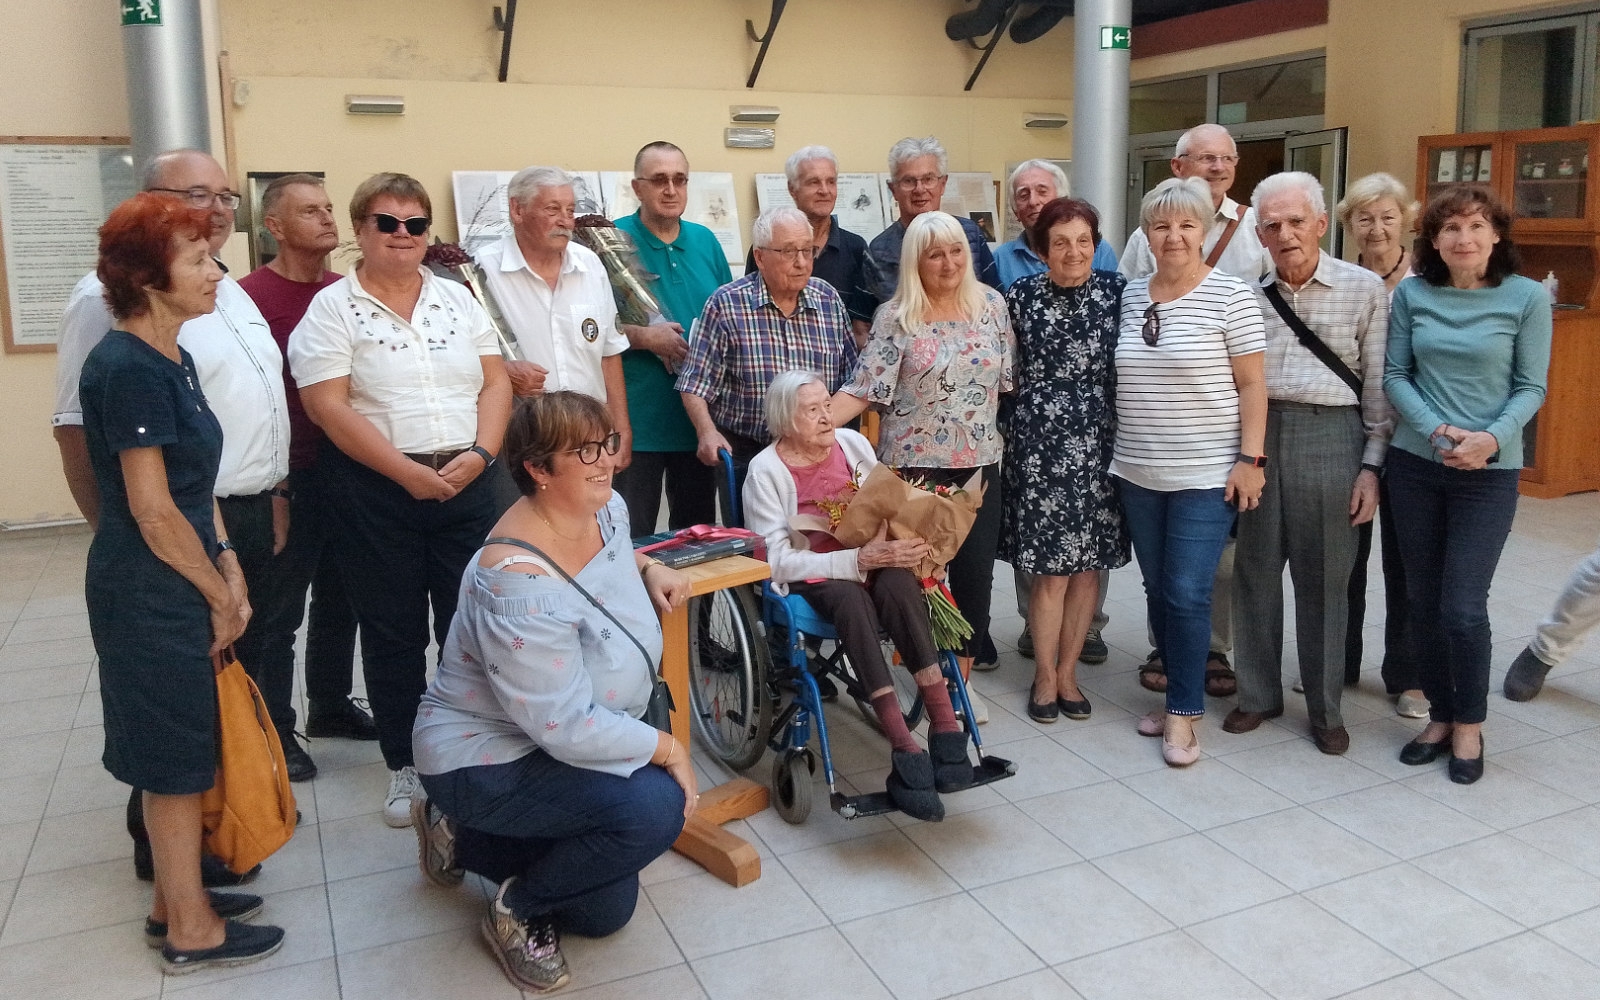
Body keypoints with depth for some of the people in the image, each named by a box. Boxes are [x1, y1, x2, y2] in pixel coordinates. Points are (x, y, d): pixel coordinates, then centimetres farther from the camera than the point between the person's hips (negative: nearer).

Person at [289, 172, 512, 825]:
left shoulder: (457, 298, 10)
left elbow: (496, 382, 7)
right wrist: (408, 473, -16)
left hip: (466, 484, 3)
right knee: (393, 635, 7)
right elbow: (327, 406, -10)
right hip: (377, 492, -3)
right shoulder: (334, 308, -1)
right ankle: (405, 767, 21)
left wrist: (480, 453, -10)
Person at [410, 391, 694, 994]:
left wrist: (648, 569, -1)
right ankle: (516, 910, -5)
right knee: (655, 806, -30)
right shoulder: (520, 584, -33)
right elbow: (568, 729, -31)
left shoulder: (606, 508, -7)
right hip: (486, 761, -9)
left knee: (606, 911, 15)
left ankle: (460, 835, 30)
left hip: (567, 747, 9)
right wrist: (668, 750, -19)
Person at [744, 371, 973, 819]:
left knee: (897, 583, -32)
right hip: (809, 580, -4)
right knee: (851, 597, -37)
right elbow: (777, 559, -14)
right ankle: (904, 746, -42)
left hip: (872, 563, 4)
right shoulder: (766, 470, -7)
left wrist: (896, 544, -10)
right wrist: (858, 560, -24)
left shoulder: (853, 443, 6)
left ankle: (945, 723, -36)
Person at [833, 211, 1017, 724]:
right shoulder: (894, 317, -6)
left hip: (980, 462, 3)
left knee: (975, 573, 7)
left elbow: (1009, 378, 9)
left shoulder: (990, 304, 4)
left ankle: (961, 678, 23)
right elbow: (864, 389, -11)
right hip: (915, 463, -3)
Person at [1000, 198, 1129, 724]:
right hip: (1038, 447, -2)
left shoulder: (1116, 289, 2)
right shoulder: (1021, 295, -1)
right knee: (1050, 567, 0)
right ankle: (1044, 676, 17)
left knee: (1088, 563, 8)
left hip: (1099, 445, 2)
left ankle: (1067, 672, 24)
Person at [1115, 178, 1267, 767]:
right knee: (1157, 588, 12)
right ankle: (1178, 691, 27)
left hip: (1205, 475, -5)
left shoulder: (1230, 295, -7)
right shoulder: (1130, 295, 7)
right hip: (1137, 474, 5)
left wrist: (1250, 459, -11)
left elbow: (1251, 386, -6)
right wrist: (1120, 451, 12)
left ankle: (1183, 712, 7)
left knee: (1187, 592, -5)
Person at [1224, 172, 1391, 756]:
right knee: (1255, 570, 8)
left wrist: (1371, 466, -4)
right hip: (1255, 434, 2)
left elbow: (1379, 384, 1)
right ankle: (1258, 693, 23)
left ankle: (1325, 707, 19)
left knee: (1323, 578, 5)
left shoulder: (1364, 289, 1)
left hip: (1329, 436, -2)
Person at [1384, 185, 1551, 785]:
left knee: (1464, 607, -5)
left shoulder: (1527, 297, -4)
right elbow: (1394, 376, 2)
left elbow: (1531, 388, -3)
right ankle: (1440, 716, 26)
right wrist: (1437, 431, -13)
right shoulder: (1411, 295, 1)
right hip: (1415, 463, 3)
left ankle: (1469, 726, 16)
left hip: (1490, 471, -2)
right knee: (1422, 601, 9)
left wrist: (1492, 439, -19)